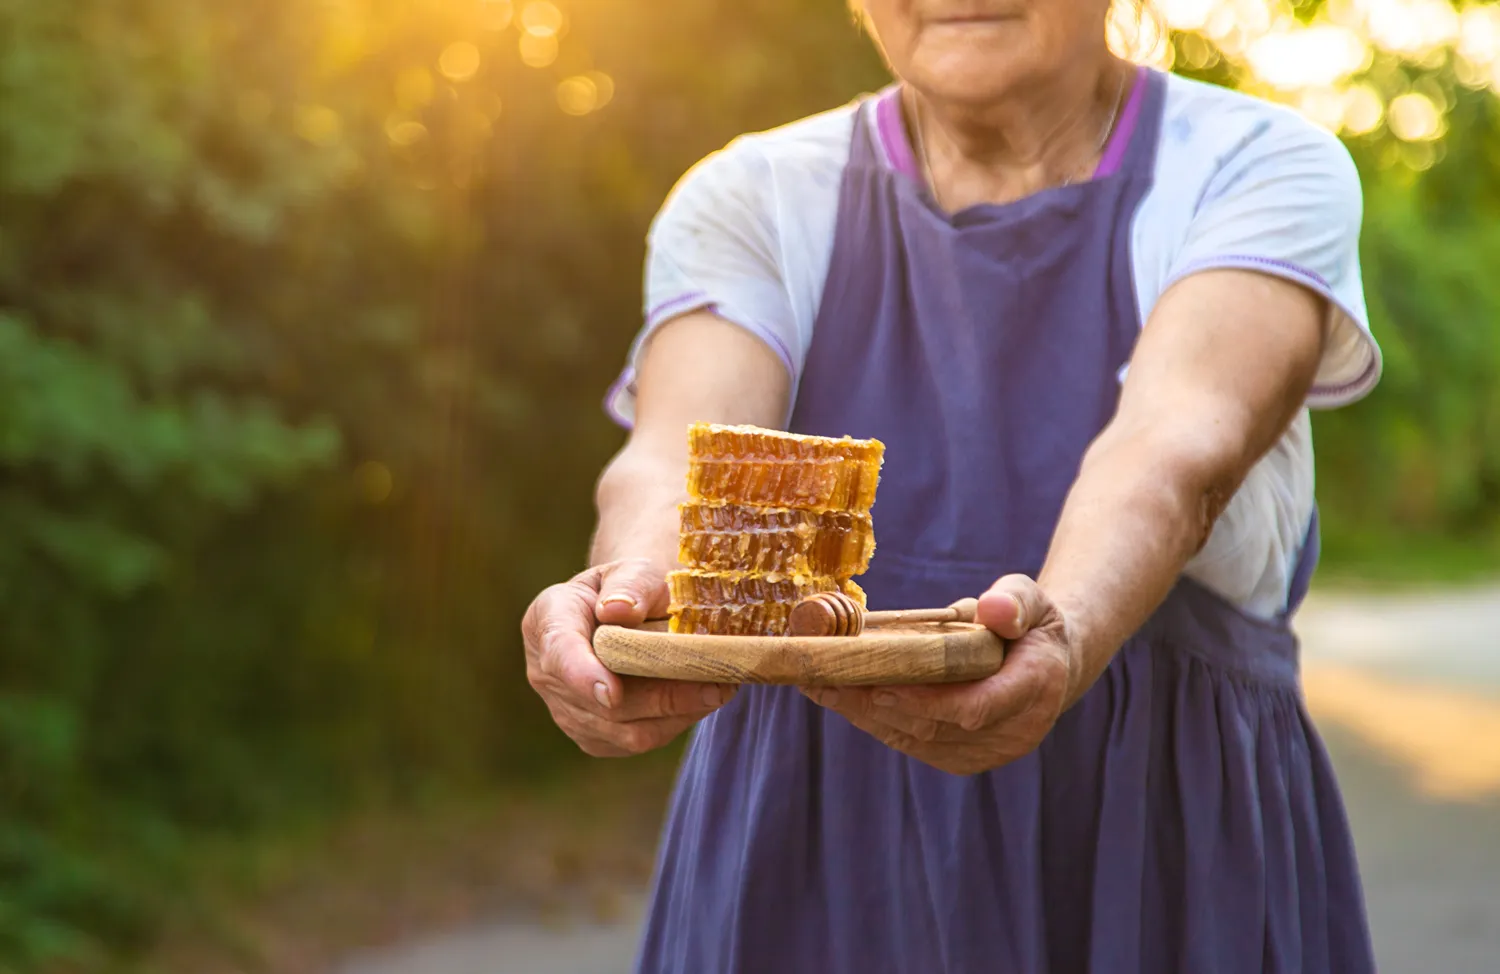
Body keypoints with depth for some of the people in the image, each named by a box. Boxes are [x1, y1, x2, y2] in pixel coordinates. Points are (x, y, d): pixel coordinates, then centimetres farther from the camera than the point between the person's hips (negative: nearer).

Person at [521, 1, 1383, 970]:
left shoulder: (1265, 167, -4)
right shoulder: (748, 199, 0)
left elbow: (1180, 445, -24)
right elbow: (682, 449, -19)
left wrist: (1065, 640, -44)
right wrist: (635, 585, -42)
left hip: (1168, 851, -1)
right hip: (813, 862, 1)